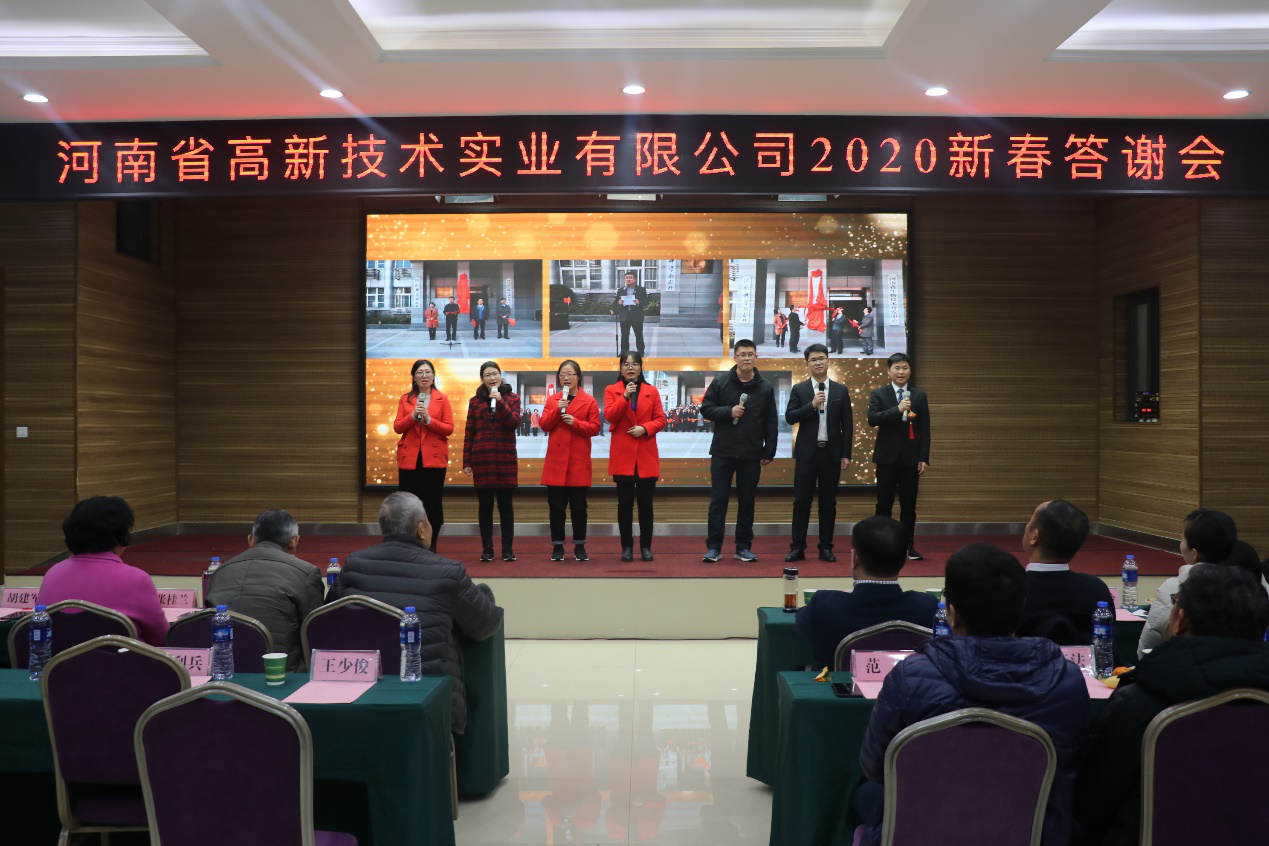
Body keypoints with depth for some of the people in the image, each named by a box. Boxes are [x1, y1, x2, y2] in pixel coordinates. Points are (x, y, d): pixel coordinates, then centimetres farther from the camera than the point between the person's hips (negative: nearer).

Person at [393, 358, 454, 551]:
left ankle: (431, 548, 10)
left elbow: (449, 428, -1)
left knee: (433, 504, 0)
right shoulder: (405, 399, 10)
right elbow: (397, 427, 3)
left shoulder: (442, 399, 5)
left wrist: (429, 420, -14)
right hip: (409, 458, 1)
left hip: (434, 458, -1)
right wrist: (412, 416, -13)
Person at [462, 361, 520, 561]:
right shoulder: (475, 401, 9)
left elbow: (514, 422, -9)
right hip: (482, 458, 1)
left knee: (506, 504, 2)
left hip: (506, 458, -1)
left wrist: (500, 402, -17)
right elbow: (469, 433, 7)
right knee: (485, 505, 3)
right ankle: (487, 549, 10)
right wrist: (466, 462, 3)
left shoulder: (512, 398, 7)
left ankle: (508, 549, 8)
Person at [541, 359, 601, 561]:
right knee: (556, 505, 2)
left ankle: (580, 547, 13)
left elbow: (595, 428, -2)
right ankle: (557, 546, 10)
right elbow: (544, 425, 2)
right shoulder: (552, 401, 11)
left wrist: (576, 423, -16)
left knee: (579, 506, 3)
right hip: (555, 461, 2)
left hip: (579, 461, -2)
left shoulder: (589, 401, 4)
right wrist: (557, 410, -12)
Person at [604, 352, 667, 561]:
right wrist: (625, 396, -17)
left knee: (646, 502, 4)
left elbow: (660, 419, 6)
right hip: (622, 455, -1)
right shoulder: (611, 390, 7)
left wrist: (644, 428, -12)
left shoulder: (652, 391, 10)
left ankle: (646, 546, 13)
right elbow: (609, 416, -7)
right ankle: (627, 546, 10)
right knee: (625, 502, 2)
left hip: (646, 455, 1)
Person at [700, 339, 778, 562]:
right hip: (722, 452, -1)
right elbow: (706, 408, 1)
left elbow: (771, 424, 5)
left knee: (746, 502, 8)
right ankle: (714, 547, 9)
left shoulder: (765, 387, 4)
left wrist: (769, 452, 2)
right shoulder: (720, 381, 0)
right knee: (718, 500, 2)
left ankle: (743, 547, 17)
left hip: (752, 455, 1)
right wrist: (729, 412, -14)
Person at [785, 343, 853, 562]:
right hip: (807, 453, -1)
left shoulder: (841, 390, 7)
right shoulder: (799, 390, 4)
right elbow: (790, 417, -6)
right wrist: (812, 405, -17)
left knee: (828, 503, 5)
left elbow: (847, 424, 5)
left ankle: (826, 548, 13)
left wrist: (846, 454, 0)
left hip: (832, 453, 1)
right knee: (801, 502, 0)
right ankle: (798, 547, 6)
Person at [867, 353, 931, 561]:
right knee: (884, 504, 3)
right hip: (887, 457, -1)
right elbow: (872, 419, -13)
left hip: (910, 457, 1)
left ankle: (908, 545, 14)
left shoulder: (919, 396, 7)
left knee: (909, 504, 5)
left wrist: (924, 458, -1)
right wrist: (898, 409, -22)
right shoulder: (879, 394, 3)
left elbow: (925, 429, 5)